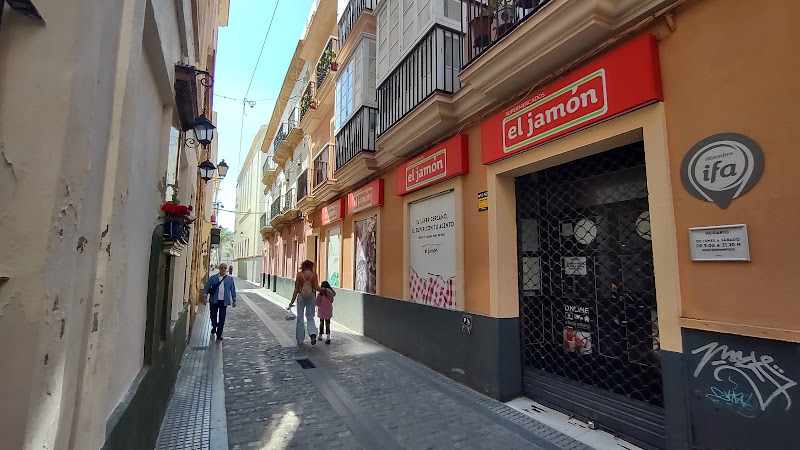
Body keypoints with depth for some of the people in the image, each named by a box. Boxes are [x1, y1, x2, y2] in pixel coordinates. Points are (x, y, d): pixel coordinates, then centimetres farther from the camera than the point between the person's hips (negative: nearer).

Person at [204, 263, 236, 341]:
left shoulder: (230, 279, 5)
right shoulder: (213, 278, 4)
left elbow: (233, 290, 9)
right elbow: (207, 287, 8)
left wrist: (234, 300, 8)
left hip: (224, 301, -1)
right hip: (214, 300, 1)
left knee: (222, 318, -2)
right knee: (213, 316, 12)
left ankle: (219, 334, 9)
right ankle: (214, 327, 43)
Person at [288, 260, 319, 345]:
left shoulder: (299, 274, -4)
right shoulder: (314, 274, -2)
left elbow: (296, 289, -3)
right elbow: (316, 288, -6)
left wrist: (292, 301, 2)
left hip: (301, 297, -1)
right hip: (311, 297, 1)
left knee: (300, 318, 11)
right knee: (310, 317, 13)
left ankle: (300, 341, 16)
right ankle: (313, 333, -12)